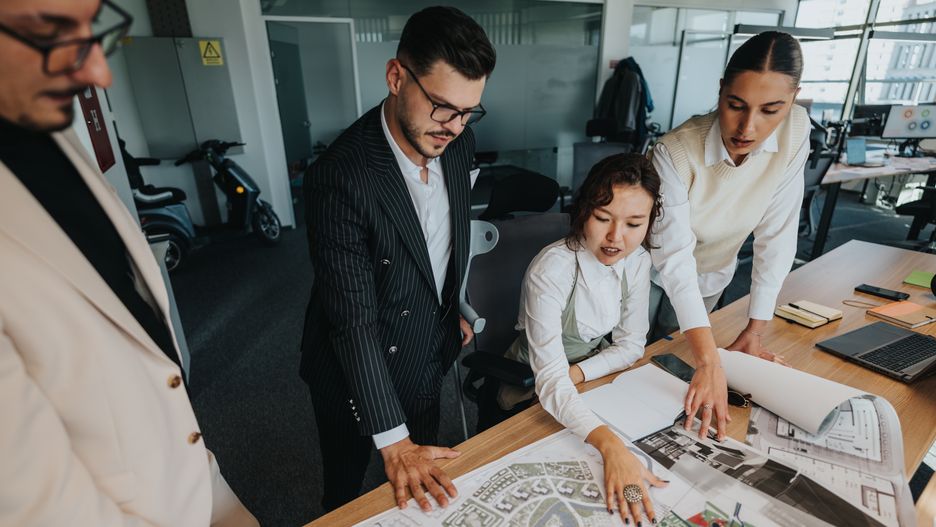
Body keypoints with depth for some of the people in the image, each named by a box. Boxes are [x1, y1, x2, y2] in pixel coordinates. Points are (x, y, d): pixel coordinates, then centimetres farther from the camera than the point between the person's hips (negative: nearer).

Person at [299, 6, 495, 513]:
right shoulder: (340, 177, -30)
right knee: (347, 493, 23)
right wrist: (393, 440, -25)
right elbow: (353, 321, -28)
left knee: (427, 483, 27)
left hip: (428, 357, 5)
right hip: (355, 373, -5)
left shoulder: (457, 143, -10)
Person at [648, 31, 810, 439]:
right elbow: (675, 258, -37)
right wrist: (710, 363, -44)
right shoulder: (675, 152, -33)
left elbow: (777, 234, -17)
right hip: (653, 271, -3)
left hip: (712, 275, 3)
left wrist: (754, 332, -16)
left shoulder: (796, 133, -21)